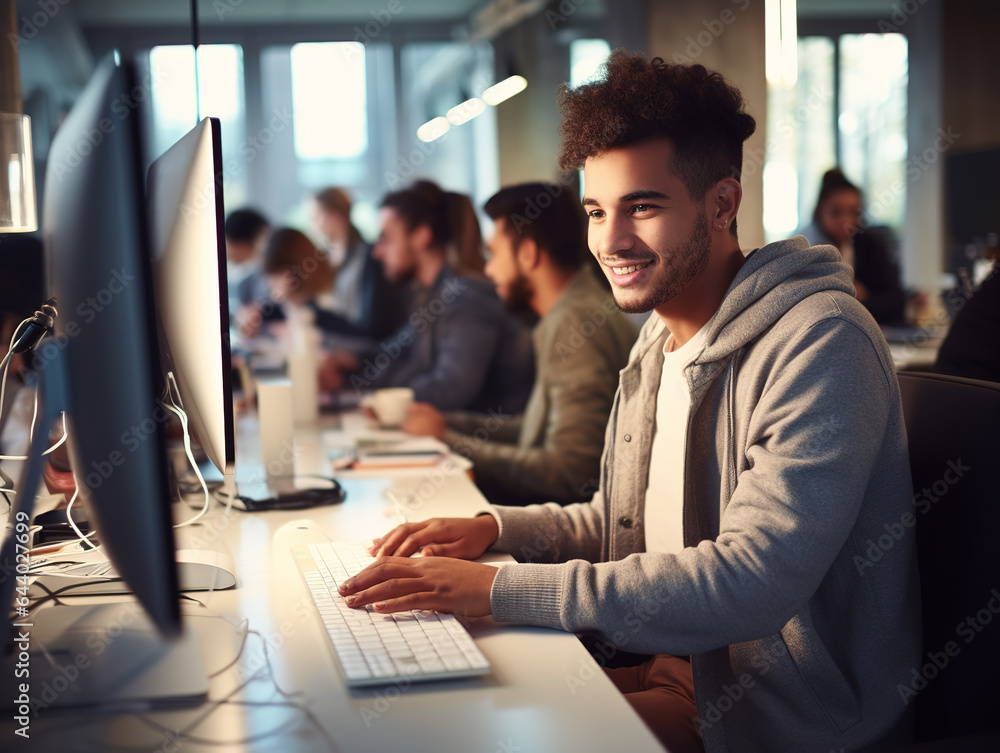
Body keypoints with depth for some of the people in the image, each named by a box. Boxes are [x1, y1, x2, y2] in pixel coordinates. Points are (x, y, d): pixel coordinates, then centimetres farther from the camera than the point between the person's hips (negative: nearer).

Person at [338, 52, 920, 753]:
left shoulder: (820, 343, -20)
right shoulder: (660, 338, 9)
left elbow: (752, 582, -30)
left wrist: (501, 588, -30)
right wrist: (495, 527, -1)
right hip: (671, 664, 8)